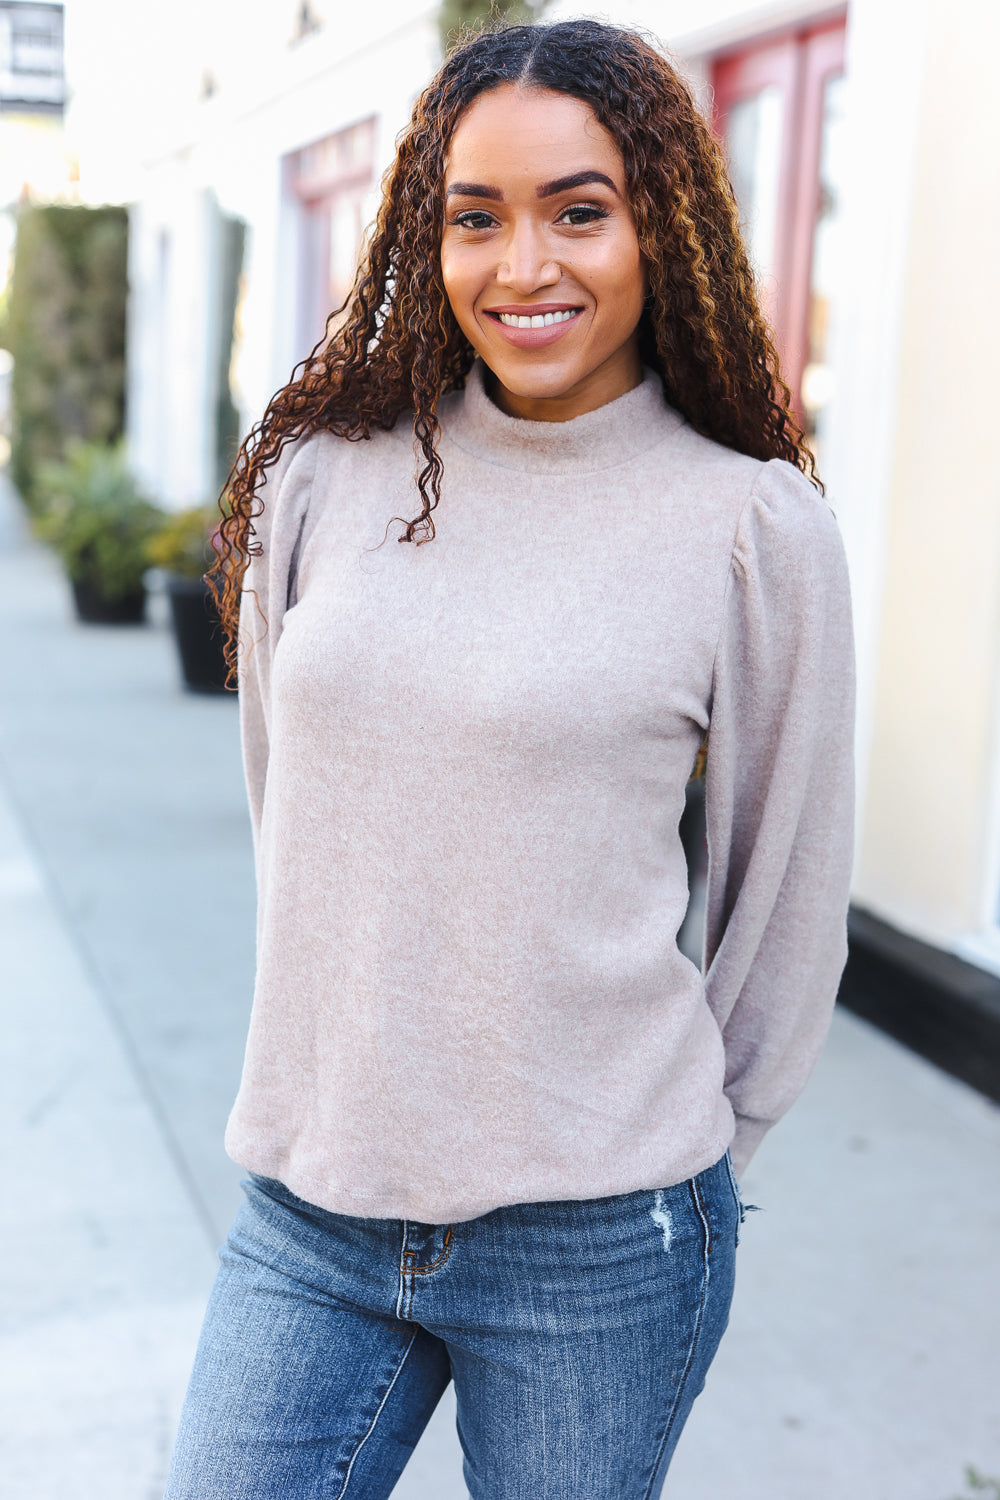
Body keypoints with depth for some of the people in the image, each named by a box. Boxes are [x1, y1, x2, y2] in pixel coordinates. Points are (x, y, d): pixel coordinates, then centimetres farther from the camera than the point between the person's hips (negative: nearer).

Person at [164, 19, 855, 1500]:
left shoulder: (756, 529, -8)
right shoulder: (327, 473, 1)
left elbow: (789, 897, 0)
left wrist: (692, 1164, 8)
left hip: (595, 1250, -2)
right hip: (307, 1208, 3)